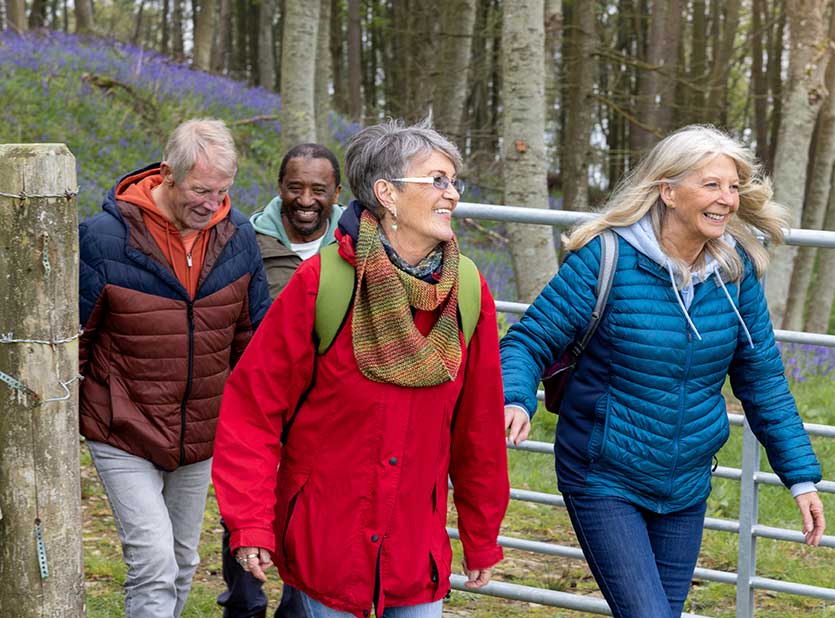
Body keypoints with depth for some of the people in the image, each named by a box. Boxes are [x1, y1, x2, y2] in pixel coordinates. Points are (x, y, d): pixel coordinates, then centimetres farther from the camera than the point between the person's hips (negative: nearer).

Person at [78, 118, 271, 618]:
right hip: (125, 437, -5)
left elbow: (253, 333, 11)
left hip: (203, 438, 5)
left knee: (182, 565, 16)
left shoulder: (238, 236, -2)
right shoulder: (106, 238, -17)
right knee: (154, 566, -14)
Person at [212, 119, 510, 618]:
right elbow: (254, 405, -8)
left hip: (417, 540, 3)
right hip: (321, 541, -3)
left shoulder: (468, 292, -1)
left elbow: (478, 427, 7)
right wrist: (250, 524, -14)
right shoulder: (321, 282, -11)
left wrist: (482, 539, 12)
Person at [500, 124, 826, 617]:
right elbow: (530, 340, -12)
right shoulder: (606, 257, -16)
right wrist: (515, 400, -33)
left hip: (687, 486, 5)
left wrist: (802, 476, 3)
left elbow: (762, 378, 5)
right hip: (605, 482, -5)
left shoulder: (736, 268, -3)